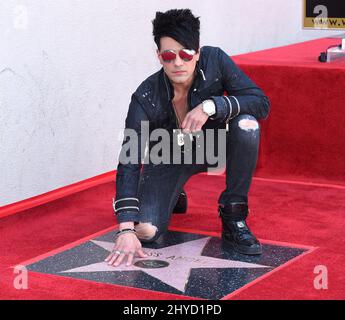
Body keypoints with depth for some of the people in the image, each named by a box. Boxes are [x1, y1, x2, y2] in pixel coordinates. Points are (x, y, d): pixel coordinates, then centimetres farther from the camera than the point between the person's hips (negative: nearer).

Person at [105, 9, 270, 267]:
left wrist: (210, 106, -41)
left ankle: (233, 218, -15)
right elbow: (129, 161, -31)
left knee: (247, 125, -31)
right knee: (146, 231, -21)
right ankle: (171, 196, 18)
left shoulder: (215, 61, -24)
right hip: (169, 157, -1)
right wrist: (126, 229, -41)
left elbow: (261, 103, -25)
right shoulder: (146, 98, -29)